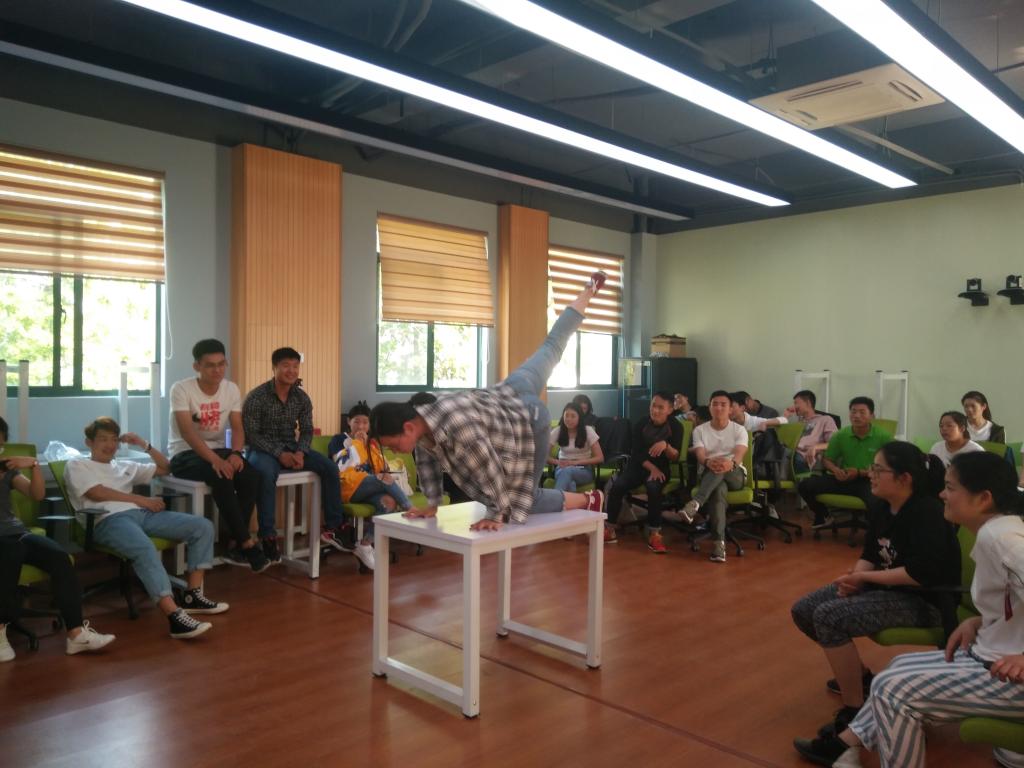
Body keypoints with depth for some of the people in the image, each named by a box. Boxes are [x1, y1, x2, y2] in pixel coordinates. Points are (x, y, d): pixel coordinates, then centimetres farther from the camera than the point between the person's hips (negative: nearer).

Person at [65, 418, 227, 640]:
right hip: (109, 520, -7)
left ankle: (193, 595, -11)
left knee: (202, 526, -10)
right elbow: (97, 493, 0)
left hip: (142, 514, 7)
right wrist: (142, 500, -2)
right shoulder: (77, 465, 17)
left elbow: (165, 468, 35)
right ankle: (175, 616, -46)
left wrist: (144, 445, 23)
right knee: (145, 549, -39)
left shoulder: (125, 466, 32)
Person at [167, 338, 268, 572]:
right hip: (184, 453, -5)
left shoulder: (231, 389, 2)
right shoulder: (181, 389, -13)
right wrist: (215, 460, -36)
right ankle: (247, 543, -28)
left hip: (218, 450, 5)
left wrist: (235, 453, -24)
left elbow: (237, 427, -3)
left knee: (251, 476, -25)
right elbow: (186, 431, -24)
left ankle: (235, 545, -16)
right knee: (221, 478, -35)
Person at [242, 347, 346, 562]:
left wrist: (300, 452, -17)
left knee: (330, 467, -14)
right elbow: (250, 434, -15)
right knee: (266, 474, -39)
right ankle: (268, 537, -32)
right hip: (263, 449, -5)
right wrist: (279, 453, -26)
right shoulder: (256, 397, -12)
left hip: (291, 447, 5)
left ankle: (333, 528, -6)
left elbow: (307, 430, 5)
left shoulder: (302, 398, 3)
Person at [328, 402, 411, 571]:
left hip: (373, 490, 4)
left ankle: (365, 545, -26)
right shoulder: (338, 440, 11)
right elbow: (343, 467, -6)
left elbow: (383, 469, 17)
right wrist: (356, 443, -4)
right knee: (385, 480, -33)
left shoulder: (373, 443, 25)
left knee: (388, 502, -33)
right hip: (350, 487, -4)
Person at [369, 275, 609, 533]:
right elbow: (426, 461, 2)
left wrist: (497, 515, -23)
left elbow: (490, 469, -34)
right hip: (508, 393, 7)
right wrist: (432, 503, 4)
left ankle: (590, 499, 27)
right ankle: (590, 289, 44)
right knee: (550, 348, 28)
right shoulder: (419, 419, -16)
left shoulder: (457, 425, -43)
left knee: (525, 500, 6)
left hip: (529, 419, -7)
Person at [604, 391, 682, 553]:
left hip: (661, 468, -2)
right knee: (616, 486, -25)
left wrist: (665, 445, -32)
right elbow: (637, 453, -5)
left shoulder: (675, 426, -6)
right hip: (639, 465, 2)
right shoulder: (641, 424, -2)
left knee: (653, 488, -36)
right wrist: (652, 468, -21)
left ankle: (654, 534, -27)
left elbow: (675, 457, -11)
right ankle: (610, 531, -14)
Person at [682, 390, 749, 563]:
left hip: (735, 475, 0)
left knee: (722, 469, -37)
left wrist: (731, 463, -43)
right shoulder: (699, 430, 8)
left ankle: (695, 503, -54)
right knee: (719, 489, -38)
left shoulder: (739, 430, 5)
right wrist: (708, 462, -38)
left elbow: (739, 454, -15)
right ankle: (719, 541, -49)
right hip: (708, 476, 0)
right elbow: (700, 455, -10)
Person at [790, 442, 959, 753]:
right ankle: (858, 673, 22)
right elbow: (870, 555, 10)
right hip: (884, 586, 9)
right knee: (803, 610, 2)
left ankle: (854, 711, -15)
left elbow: (921, 574, -30)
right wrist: (854, 577, -11)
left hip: (925, 601, -9)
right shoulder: (879, 506, 2)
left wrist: (864, 577, -20)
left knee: (829, 617, -28)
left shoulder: (926, 512, -22)